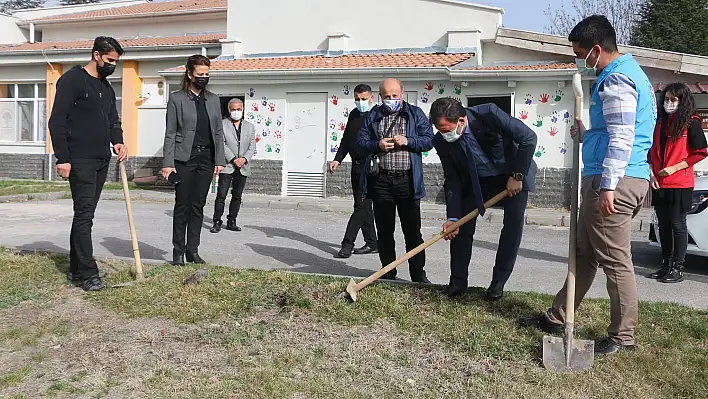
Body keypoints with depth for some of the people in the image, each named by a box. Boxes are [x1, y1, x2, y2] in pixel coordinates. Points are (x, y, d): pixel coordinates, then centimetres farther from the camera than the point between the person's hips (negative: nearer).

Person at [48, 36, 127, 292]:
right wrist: (62, 158, -15)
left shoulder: (107, 88, 18)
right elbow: (57, 121, -10)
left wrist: (118, 142, -1)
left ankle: (76, 269, 19)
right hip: (80, 162, -8)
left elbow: (113, 121, 21)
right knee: (84, 215, -8)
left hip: (102, 161, 8)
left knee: (85, 215, 11)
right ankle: (88, 274, -5)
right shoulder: (72, 79, -6)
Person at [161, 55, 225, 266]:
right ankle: (178, 251, 9)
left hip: (206, 158, 4)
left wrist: (219, 160, 4)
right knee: (182, 205, 0)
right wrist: (168, 163, -10)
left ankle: (193, 250, 14)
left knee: (198, 206, 7)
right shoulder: (176, 98, 1)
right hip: (184, 158, -4)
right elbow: (170, 133, -3)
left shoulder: (213, 99, 13)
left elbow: (219, 132, 13)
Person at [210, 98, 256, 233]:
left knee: (237, 196, 7)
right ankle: (217, 222, 1)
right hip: (227, 165, -3)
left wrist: (244, 158, -9)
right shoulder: (222, 124, 3)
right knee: (221, 195, -6)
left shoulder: (250, 126, 14)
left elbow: (252, 146, 8)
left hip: (243, 166, 4)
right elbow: (222, 144, -6)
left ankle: (231, 222, 15)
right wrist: (233, 159, -15)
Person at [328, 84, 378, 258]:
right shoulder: (354, 115, 15)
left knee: (361, 206, -8)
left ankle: (347, 244, -4)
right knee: (364, 206, 13)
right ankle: (371, 243, 22)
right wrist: (337, 159, 12)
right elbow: (346, 139, 21)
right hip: (356, 166, 8)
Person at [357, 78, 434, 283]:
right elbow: (361, 142, 8)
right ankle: (388, 272, 20)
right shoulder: (372, 116, 11)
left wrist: (408, 141, -14)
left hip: (407, 180, -2)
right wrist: (378, 145, -11)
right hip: (380, 180, 2)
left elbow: (429, 140, 2)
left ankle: (418, 273, 13)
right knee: (384, 231, 9)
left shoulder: (416, 114, 7)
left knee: (413, 231, 3)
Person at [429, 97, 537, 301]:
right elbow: (453, 179, -11)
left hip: (513, 174, -3)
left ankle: (498, 282, 0)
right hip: (477, 181, 3)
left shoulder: (488, 114, -31)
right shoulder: (441, 141, -19)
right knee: (462, 224, -7)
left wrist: (517, 175, -22)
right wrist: (452, 217, -18)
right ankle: (458, 280, 7)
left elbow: (528, 137, -25)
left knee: (514, 222, -13)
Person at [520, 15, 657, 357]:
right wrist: (587, 134, 19)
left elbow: (622, 139, -21)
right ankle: (557, 318, 26)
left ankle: (622, 337, 10)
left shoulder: (615, 80, -13)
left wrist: (608, 186, -23)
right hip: (606, 179, 11)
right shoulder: (626, 72, 21)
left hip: (615, 181, -11)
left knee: (615, 260, -2)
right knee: (584, 253, 15)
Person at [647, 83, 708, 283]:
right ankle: (666, 265, 21)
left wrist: (674, 168, -14)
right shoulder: (660, 122, 12)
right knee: (663, 224, 11)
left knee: (677, 224, -1)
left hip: (680, 184, -6)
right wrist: (652, 172, 3)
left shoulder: (691, 122, -5)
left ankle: (678, 268, 7)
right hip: (658, 183, 6)